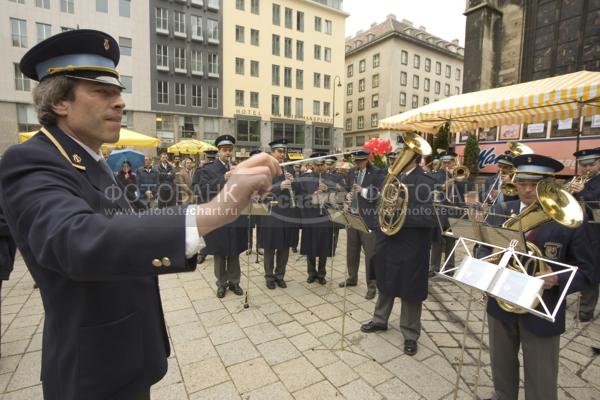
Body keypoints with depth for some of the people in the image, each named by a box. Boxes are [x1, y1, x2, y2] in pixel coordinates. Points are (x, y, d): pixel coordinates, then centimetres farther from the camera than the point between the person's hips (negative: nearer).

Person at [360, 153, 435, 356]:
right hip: (388, 241, 7)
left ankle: (410, 335, 26)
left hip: (410, 246, -7)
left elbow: (430, 217, -22)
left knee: (410, 290, 8)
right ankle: (380, 320, 39)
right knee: (385, 282, 20)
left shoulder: (424, 182, -15)